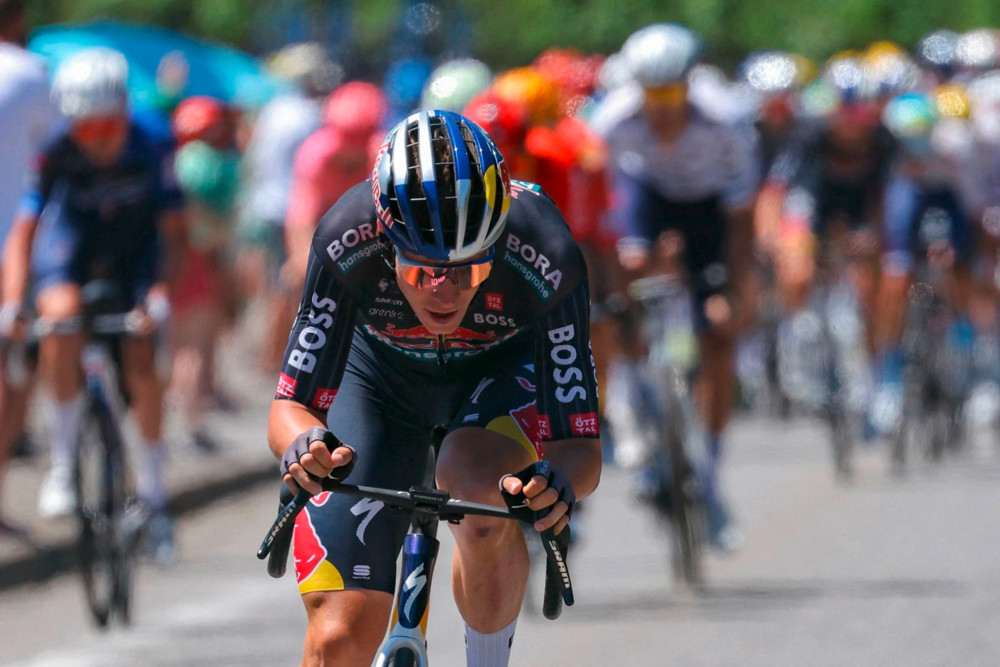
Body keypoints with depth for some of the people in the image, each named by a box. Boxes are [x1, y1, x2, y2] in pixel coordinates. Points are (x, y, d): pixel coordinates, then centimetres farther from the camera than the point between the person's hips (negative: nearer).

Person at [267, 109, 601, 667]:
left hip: (505, 363, -1)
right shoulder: (348, 244, -36)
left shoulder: (546, 259, -37)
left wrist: (560, 484, -57)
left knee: (482, 501, -36)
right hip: (381, 371, 1)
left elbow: (581, 450, -34)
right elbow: (292, 407, -29)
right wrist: (302, 445, -52)